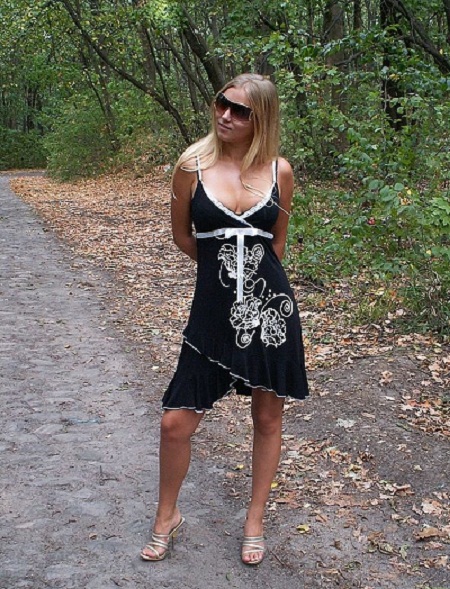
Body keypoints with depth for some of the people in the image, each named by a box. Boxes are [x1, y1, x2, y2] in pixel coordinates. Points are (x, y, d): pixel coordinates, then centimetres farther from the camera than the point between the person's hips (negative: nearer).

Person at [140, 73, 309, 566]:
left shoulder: (279, 171, 1)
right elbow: (182, 235, 8)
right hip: (214, 307, -1)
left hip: (271, 305, 2)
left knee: (267, 418, 12)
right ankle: (167, 517, 28)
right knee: (176, 422, 1)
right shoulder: (193, 165, -4)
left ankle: (254, 521, 32)